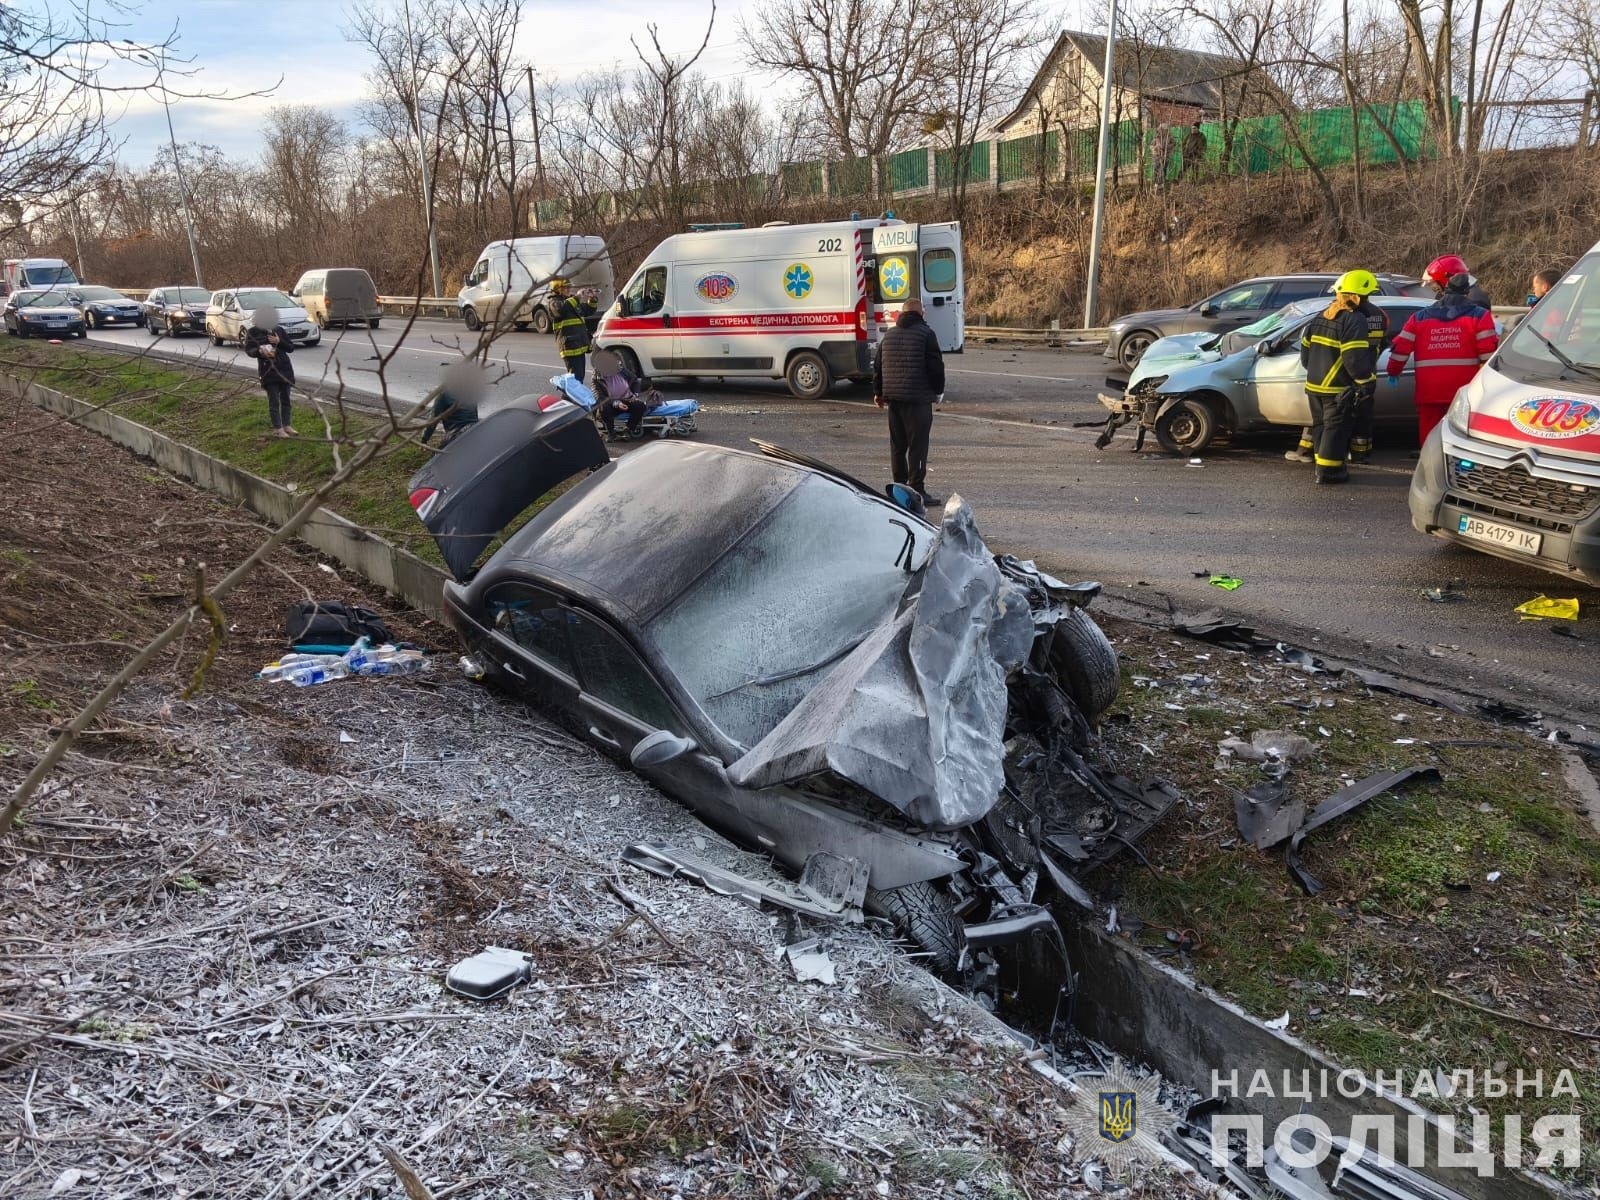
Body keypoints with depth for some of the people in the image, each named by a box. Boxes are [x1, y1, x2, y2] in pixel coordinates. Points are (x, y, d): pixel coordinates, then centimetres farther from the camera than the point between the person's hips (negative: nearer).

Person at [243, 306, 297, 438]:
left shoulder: (279, 330, 9)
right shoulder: (252, 332, 1)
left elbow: (291, 348, 8)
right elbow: (248, 349, -4)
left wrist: (279, 341, -10)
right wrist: (260, 351, -25)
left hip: (284, 368, 3)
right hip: (268, 370, -3)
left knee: (285, 399, 8)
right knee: (274, 401, -3)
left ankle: (287, 426, 17)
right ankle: (278, 429, 0)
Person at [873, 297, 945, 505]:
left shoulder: (889, 335, 15)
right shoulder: (925, 334, -5)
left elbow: (878, 366, 18)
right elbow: (936, 366, -9)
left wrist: (878, 392, 26)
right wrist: (938, 391, 4)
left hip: (893, 397, 7)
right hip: (918, 398, -6)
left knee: (897, 445, 13)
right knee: (918, 445, -6)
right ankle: (916, 490, -9)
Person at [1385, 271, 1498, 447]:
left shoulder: (1420, 318, 11)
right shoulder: (1479, 315, 1)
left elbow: (1401, 348, 9)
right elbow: (1489, 352, -6)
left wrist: (1393, 372, 23)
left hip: (1428, 392, 2)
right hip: (1465, 392, -2)